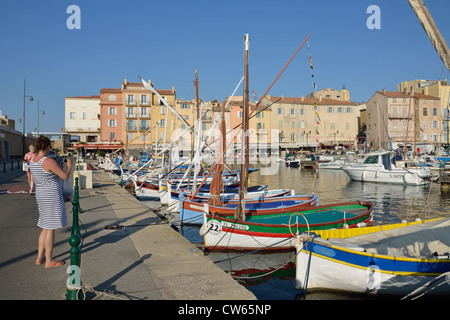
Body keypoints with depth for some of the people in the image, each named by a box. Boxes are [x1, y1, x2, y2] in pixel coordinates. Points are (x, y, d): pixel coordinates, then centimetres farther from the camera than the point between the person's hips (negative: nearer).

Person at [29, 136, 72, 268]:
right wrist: (69, 167, 1)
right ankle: (49, 261, 9)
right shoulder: (49, 161, -20)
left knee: (46, 227, 18)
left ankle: (40, 257, 24)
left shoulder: (32, 161, 6)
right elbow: (65, 177, -18)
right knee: (50, 229, 0)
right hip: (52, 197, -9)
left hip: (41, 195, 9)